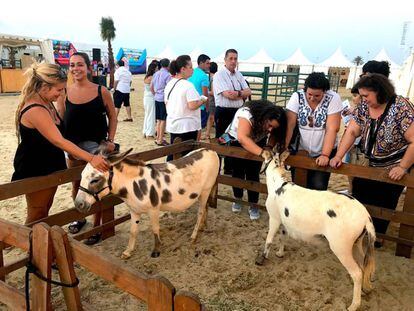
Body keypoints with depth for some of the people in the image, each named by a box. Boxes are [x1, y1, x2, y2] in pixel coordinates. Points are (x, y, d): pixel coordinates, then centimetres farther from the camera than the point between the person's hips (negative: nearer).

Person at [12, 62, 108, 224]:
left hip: (50, 166, 9)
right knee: (37, 215, 6)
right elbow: (59, 141, -36)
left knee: (45, 211, 21)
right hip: (34, 171, -9)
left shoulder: (47, 103, 1)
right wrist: (91, 158, -41)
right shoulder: (35, 111, -28)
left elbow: (59, 130, 14)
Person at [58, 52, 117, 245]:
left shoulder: (101, 91, -6)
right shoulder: (64, 93, -2)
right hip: (73, 146, 3)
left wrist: (110, 140, -7)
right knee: (76, 185, 18)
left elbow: (112, 116, 2)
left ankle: (96, 226, 22)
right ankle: (79, 217, 42)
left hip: (97, 145, -2)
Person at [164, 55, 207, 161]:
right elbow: (192, 106, -24)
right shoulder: (188, 85, -18)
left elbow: (166, 103, 17)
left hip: (172, 124, 8)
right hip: (187, 126, -8)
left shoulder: (169, 84, 8)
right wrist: (203, 100, -7)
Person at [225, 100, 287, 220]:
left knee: (253, 173, -4)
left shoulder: (273, 122, -23)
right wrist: (263, 152, -60)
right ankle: (238, 199, 23)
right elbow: (242, 138, -52)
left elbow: (275, 136, -15)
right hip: (236, 139, -2)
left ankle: (253, 205, 7)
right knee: (238, 170, 2)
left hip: (257, 142, 3)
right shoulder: (247, 113, -40)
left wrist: (269, 147, -37)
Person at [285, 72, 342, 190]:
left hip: (323, 152, -1)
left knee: (318, 188, -3)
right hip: (299, 150, 2)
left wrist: (325, 155, -21)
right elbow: (289, 126, -12)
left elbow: (332, 129, -16)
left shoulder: (333, 98, -12)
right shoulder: (297, 97, -8)